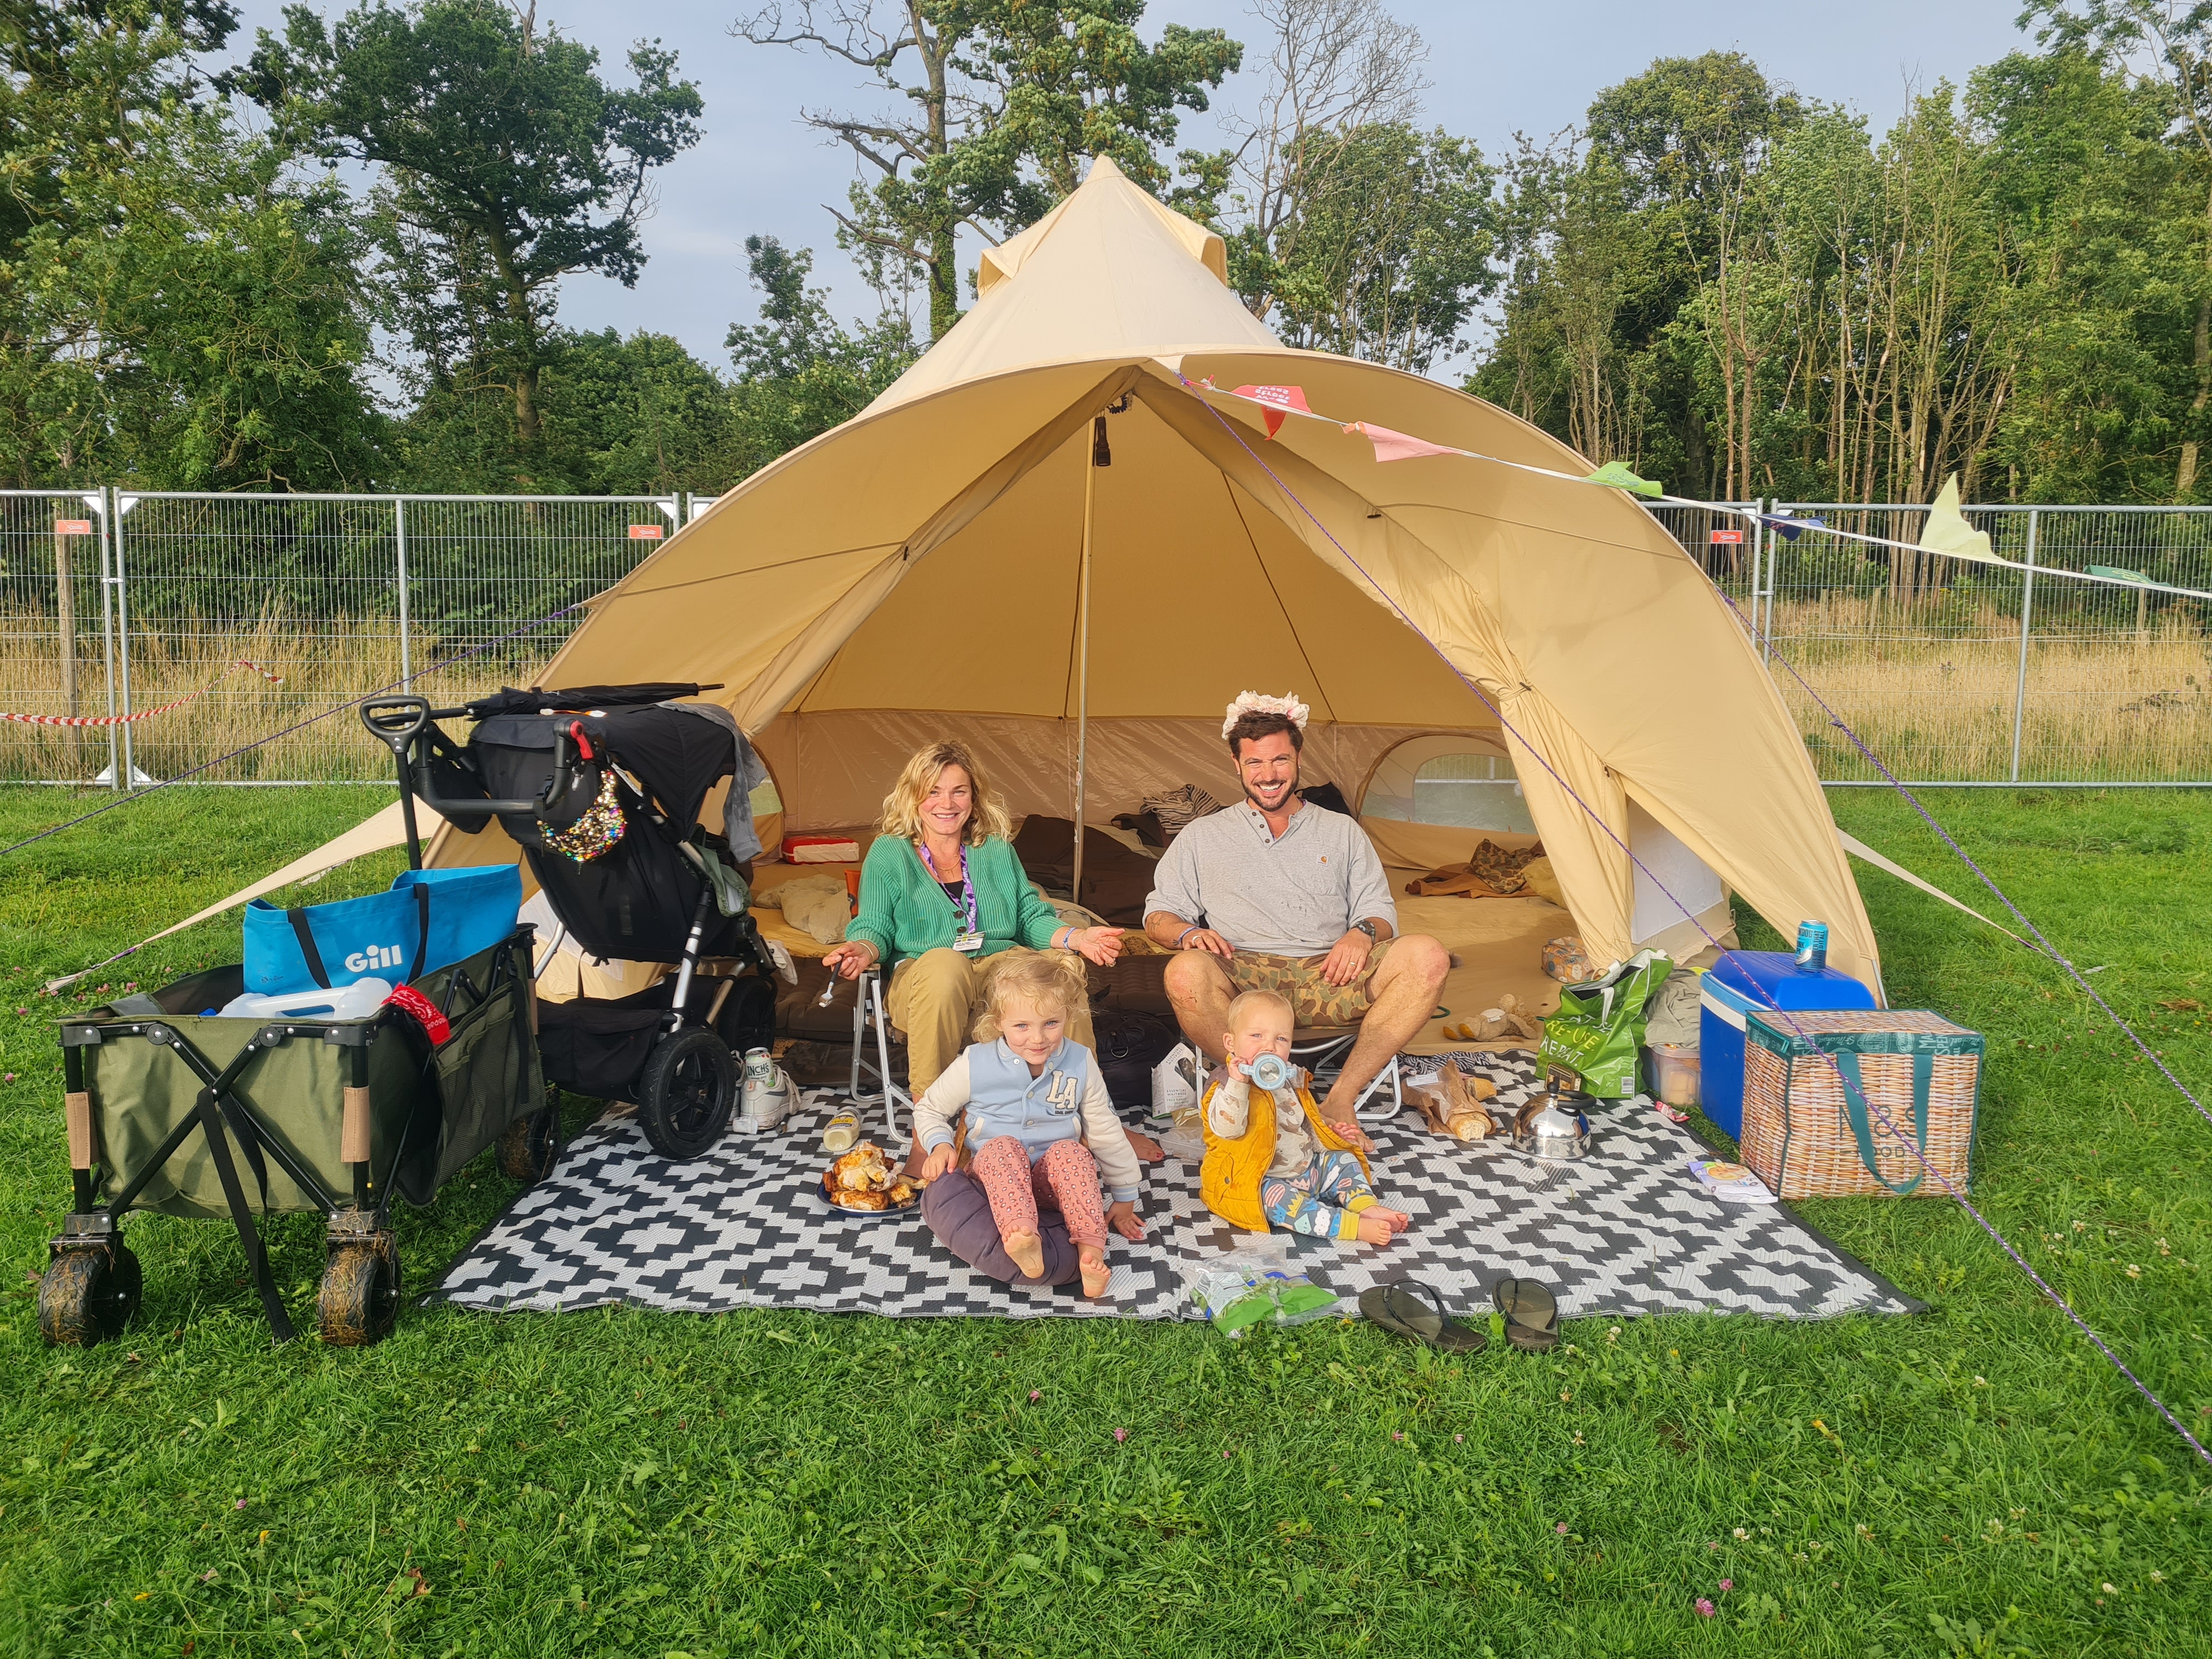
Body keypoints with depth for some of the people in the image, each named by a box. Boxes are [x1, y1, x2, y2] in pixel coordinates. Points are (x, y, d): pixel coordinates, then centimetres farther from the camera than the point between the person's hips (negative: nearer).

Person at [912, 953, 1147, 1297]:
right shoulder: (976, 1064, -5)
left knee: (1069, 1151, -32)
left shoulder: (1080, 1063, 0)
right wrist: (940, 1145, -10)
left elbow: (1105, 1131, 8)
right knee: (1003, 1146, -34)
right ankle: (1021, 1235, -56)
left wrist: (1125, 1197, 11)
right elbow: (929, 1108, 11)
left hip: (1055, 1179, 1)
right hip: (995, 1175, -1)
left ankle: (1090, 1249, -43)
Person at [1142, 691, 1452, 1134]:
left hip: (1330, 979, 2)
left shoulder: (1342, 831, 22)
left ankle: (1341, 1098, -27)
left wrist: (1362, 932, -6)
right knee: (1186, 972, -37)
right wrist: (1187, 933, -8)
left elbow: (1380, 910, 19)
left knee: (1428, 956, -25)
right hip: (1244, 978, -2)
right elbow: (1159, 915, 16)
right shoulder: (1202, 836, 19)